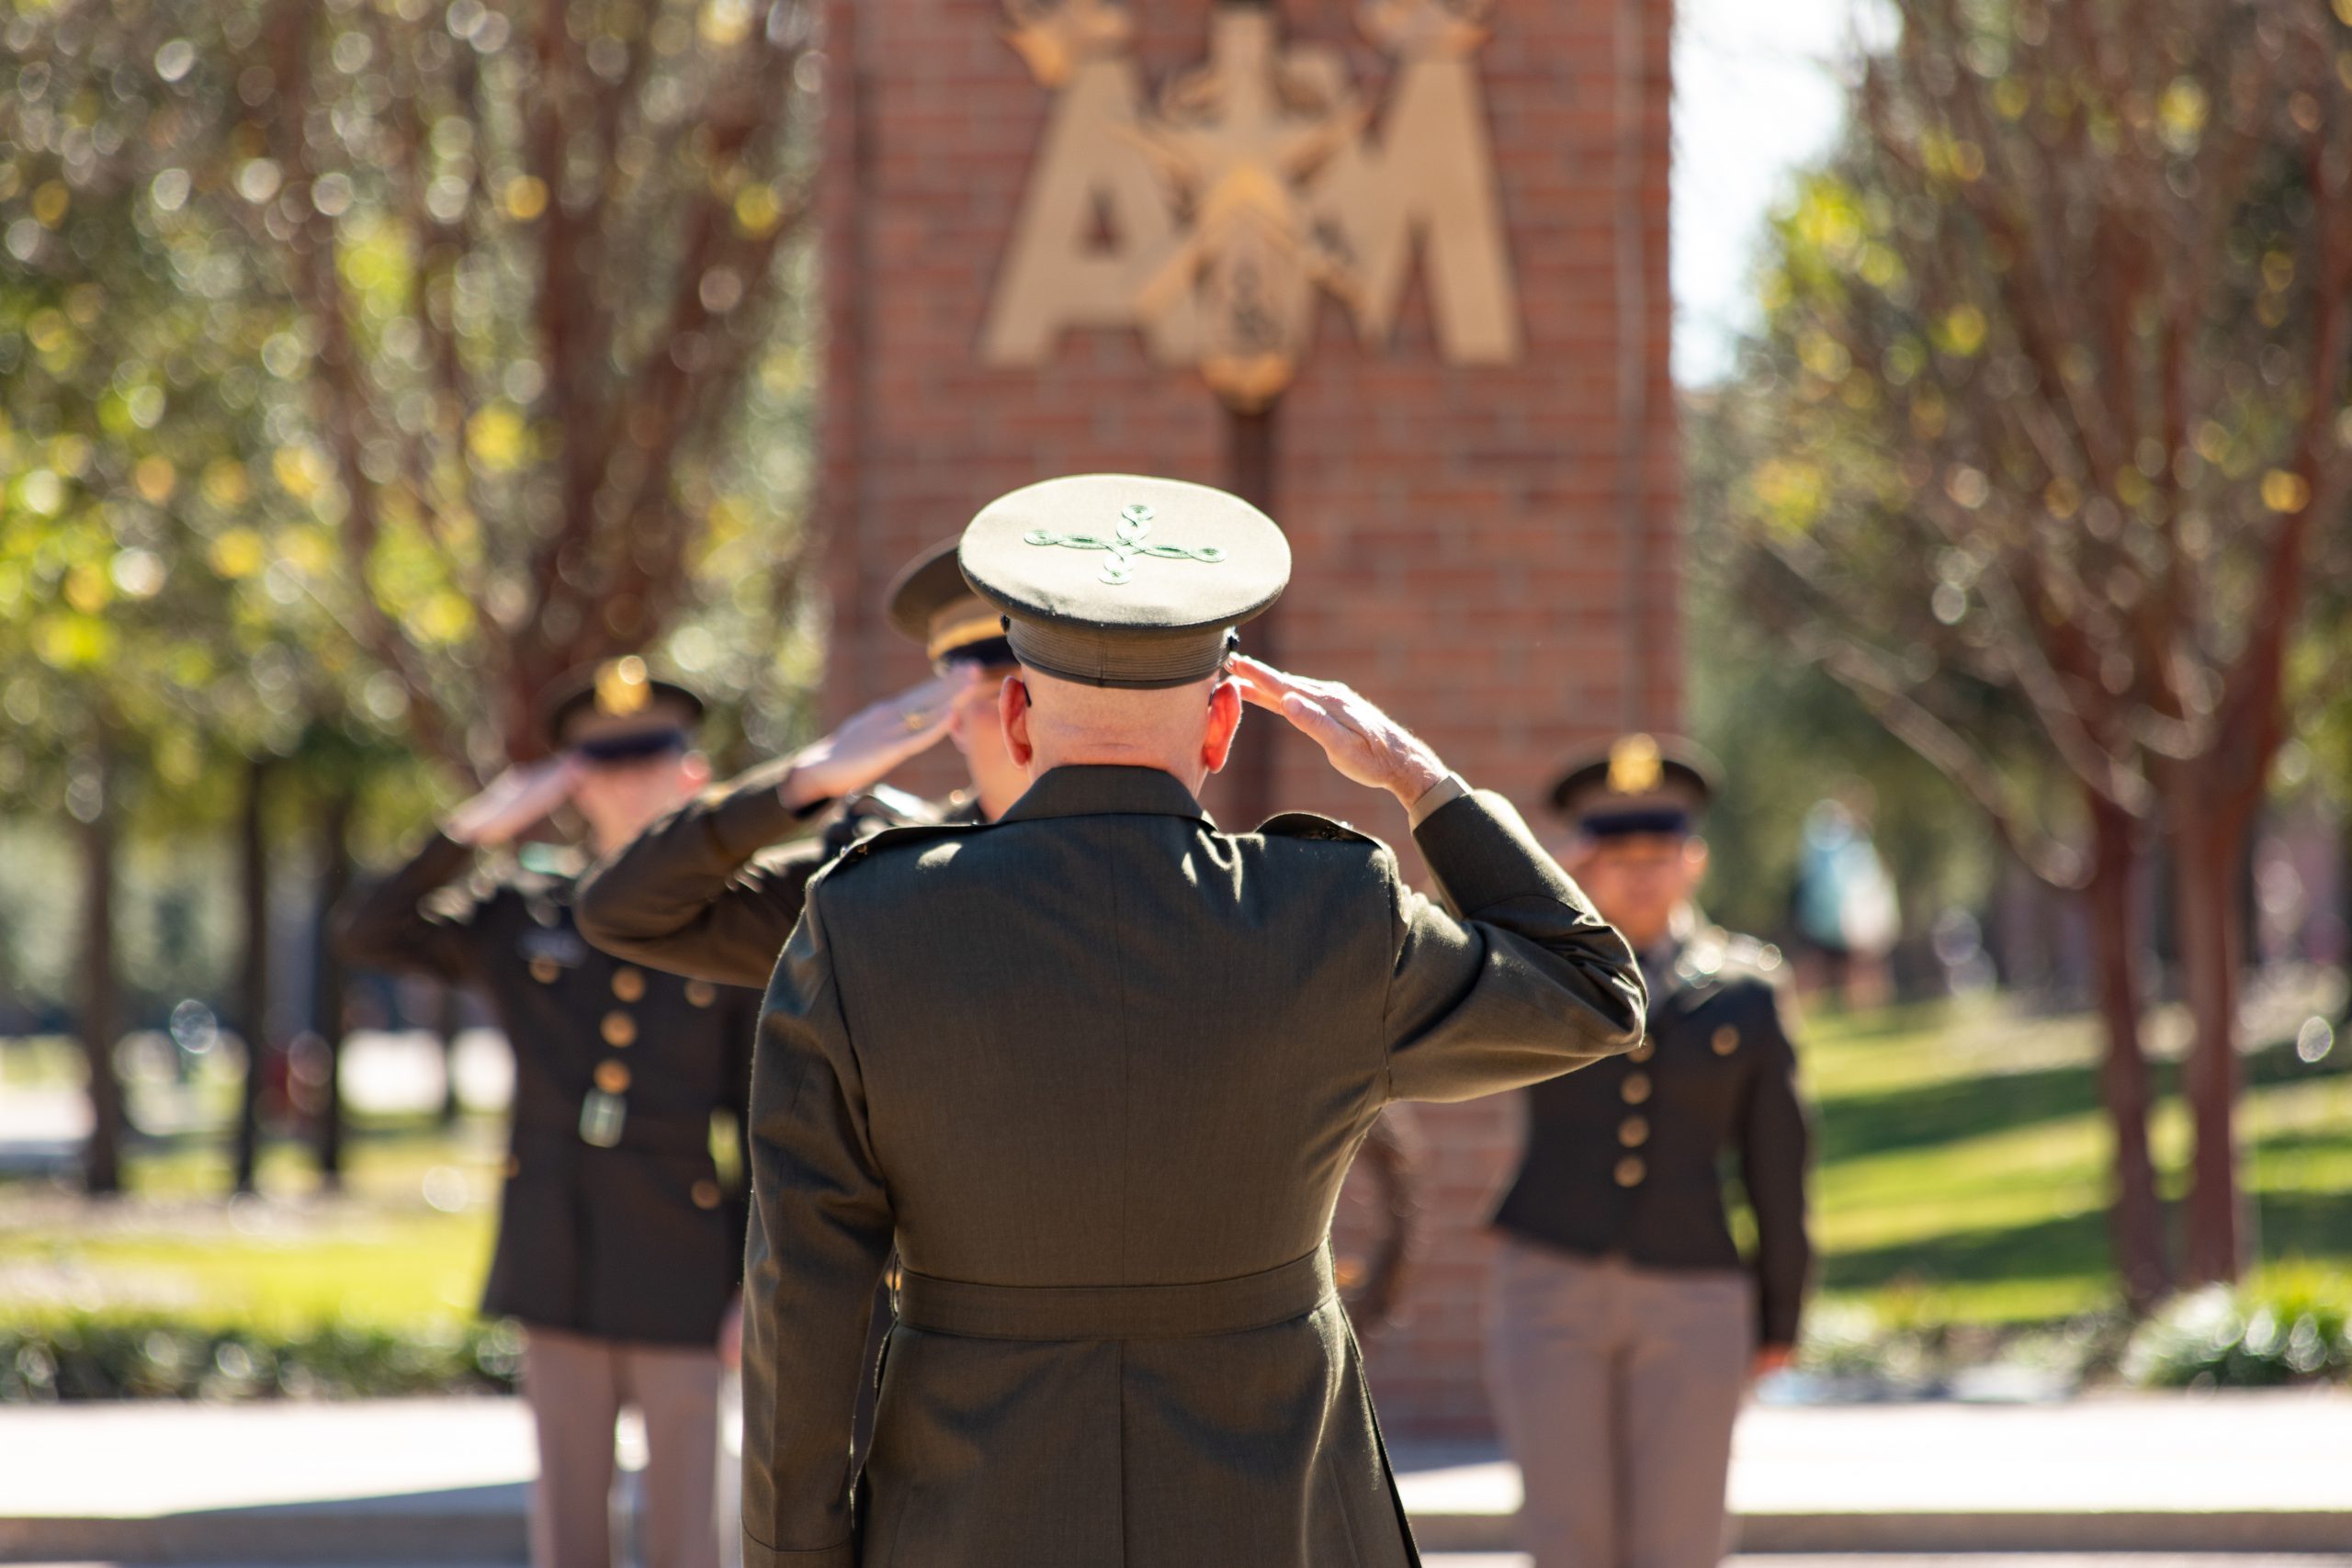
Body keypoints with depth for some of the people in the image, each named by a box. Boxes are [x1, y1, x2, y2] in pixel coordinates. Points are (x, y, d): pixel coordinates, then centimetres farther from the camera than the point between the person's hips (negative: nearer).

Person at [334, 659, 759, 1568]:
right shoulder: (520, 918, 7)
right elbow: (364, 935, 1)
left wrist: (758, 1290, -6)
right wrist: (479, 830, -8)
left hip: (678, 1278, -2)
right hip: (558, 1272, 2)